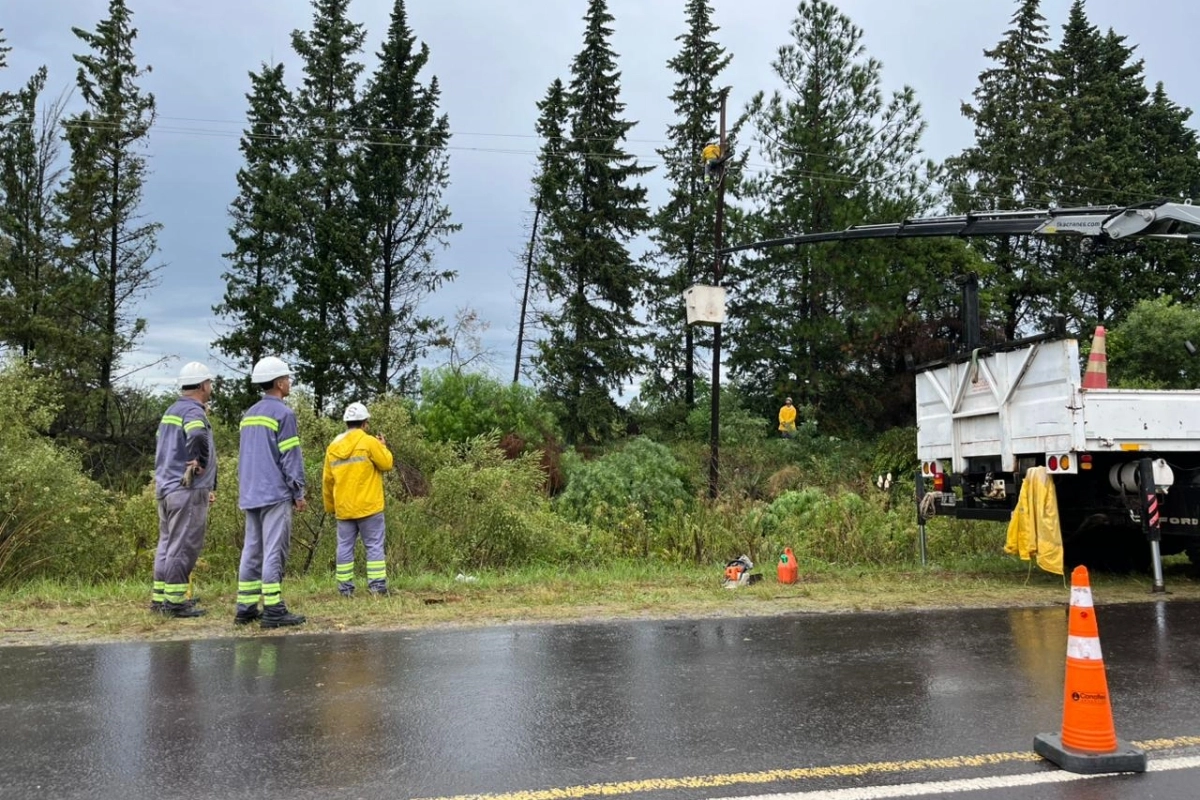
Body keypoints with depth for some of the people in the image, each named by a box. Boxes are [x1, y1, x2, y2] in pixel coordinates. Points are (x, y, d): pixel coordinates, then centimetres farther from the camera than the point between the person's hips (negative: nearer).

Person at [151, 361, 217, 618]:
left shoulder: (171, 411, 18)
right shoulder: (193, 411, -13)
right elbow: (197, 437, -36)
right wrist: (200, 463, -18)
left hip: (166, 486, 10)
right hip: (188, 489, -10)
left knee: (167, 543, 15)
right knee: (183, 546, -5)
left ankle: (159, 597, 22)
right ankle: (174, 601, -2)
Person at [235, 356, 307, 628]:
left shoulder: (249, 414, 16)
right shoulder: (283, 413, -9)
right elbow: (290, 457, -11)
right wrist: (299, 493, -5)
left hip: (250, 494, 8)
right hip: (275, 493, -8)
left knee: (251, 551, 10)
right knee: (274, 552, -7)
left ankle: (246, 607, 12)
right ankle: (273, 610, -7)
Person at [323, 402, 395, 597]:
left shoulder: (333, 447, 9)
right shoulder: (369, 442, -8)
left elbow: (327, 480, 12)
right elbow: (386, 464, -5)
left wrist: (330, 506, 21)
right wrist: (383, 447, 13)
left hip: (343, 509, 4)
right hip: (368, 506, -4)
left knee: (345, 547, 8)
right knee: (374, 546, 0)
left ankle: (345, 589, 9)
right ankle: (378, 586, -2)